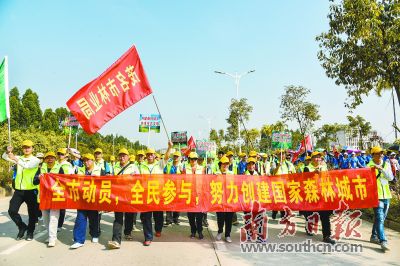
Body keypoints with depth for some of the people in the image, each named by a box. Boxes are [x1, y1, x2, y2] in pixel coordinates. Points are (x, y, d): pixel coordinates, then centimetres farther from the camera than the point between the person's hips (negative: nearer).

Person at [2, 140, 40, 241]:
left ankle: (30, 232, 24)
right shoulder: (19, 158, 9)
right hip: (18, 190, 4)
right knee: (12, 211, -1)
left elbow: (27, 165, -26)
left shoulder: (36, 160, -6)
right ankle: (22, 227, 22)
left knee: (32, 213, 5)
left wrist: (16, 159, -37)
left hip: (31, 191, -4)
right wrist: (8, 152, -20)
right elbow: (4, 157, 0)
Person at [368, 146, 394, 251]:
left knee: (381, 218, 15)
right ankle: (383, 241, -13)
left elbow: (390, 177, -8)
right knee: (379, 218, -12)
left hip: (386, 195, 6)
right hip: (376, 195, -6)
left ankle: (374, 236, 29)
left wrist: (381, 169, -19)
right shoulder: (369, 166, -8)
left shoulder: (386, 164, 6)